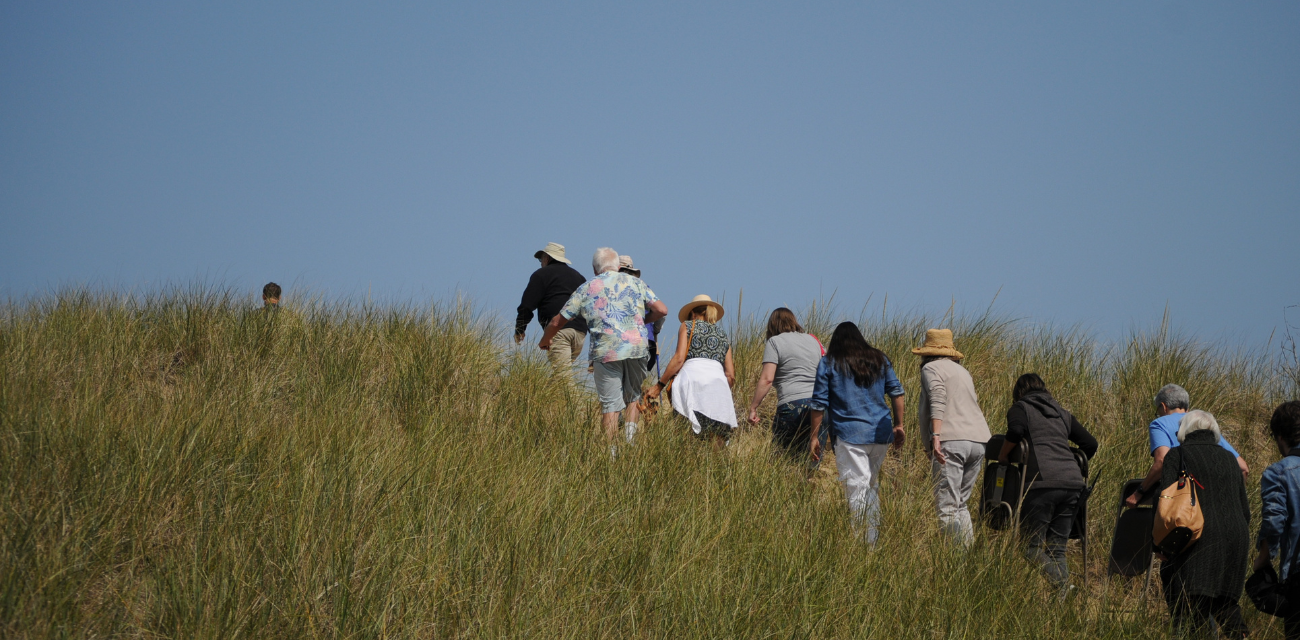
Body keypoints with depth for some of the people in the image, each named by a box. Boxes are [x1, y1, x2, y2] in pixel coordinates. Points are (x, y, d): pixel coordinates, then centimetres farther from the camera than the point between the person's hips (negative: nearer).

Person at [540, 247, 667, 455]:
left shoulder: (586, 288, 13)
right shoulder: (635, 283, 14)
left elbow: (558, 321, 15)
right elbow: (661, 310, 6)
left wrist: (544, 341, 34)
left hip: (606, 351, -1)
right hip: (637, 348, 1)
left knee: (610, 405, 3)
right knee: (633, 395, 19)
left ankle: (612, 452, -1)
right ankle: (631, 430, -3)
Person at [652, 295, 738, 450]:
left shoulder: (688, 326, 18)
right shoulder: (723, 335, 29)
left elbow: (679, 358, 3)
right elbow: (730, 375, 21)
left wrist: (660, 385, 7)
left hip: (693, 375, -3)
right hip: (719, 382, 4)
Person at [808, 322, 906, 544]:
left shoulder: (829, 363, 3)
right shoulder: (879, 360, 14)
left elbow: (819, 403, 0)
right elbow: (897, 392, 11)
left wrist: (814, 436, 4)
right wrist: (898, 425, 17)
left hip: (850, 434, -4)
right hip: (881, 434, 4)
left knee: (857, 489, -6)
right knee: (872, 486, 16)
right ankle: (872, 540, 15)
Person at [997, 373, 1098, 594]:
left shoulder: (1020, 408, 12)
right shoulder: (1062, 414, 27)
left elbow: (1016, 430, -10)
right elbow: (1090, 443, 25)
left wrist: (1001, 458, 3)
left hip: (1044, 482, -6)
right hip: (1073, 482, 6)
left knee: (1033, 547, -4)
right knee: (1057, 549, 8)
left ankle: (1061, 584, -26)